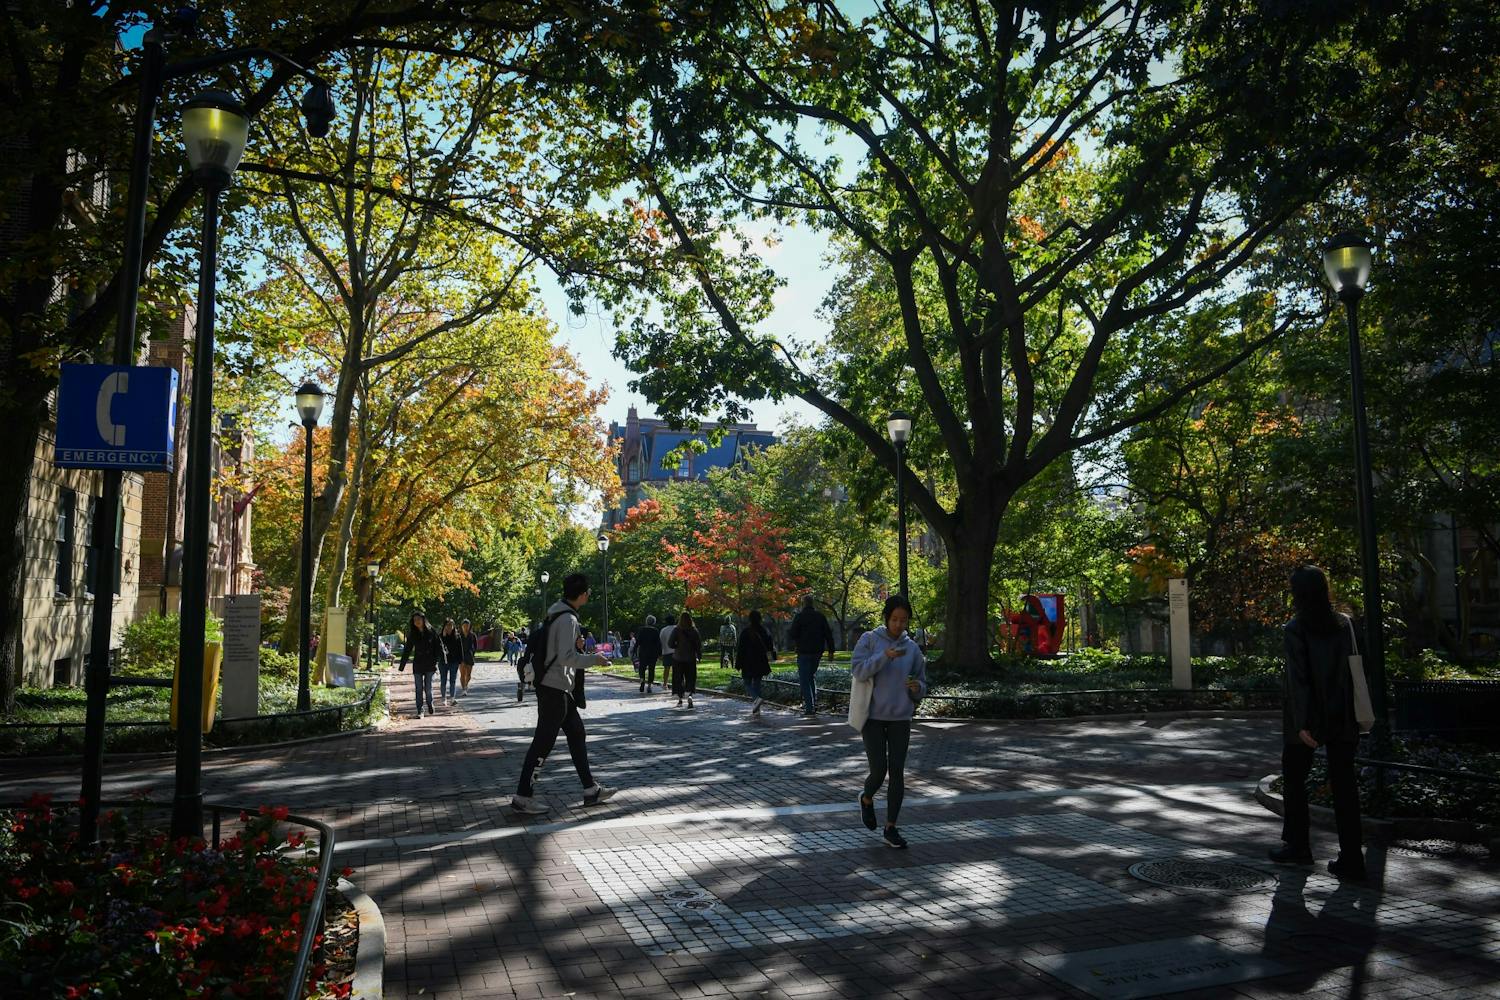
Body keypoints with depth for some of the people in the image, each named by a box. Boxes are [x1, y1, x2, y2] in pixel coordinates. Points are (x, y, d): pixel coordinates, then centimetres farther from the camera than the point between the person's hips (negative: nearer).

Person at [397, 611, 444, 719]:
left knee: (428, 688, -1)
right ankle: (419, 711, 5)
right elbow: (406, 651, 6)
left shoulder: (431, 631, -1)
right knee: (419, 689, 0)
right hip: (418, 665, 2)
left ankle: (430, 704, 27)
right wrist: (401, 667, 3)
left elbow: (439, 646, 1)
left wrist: (437, 661, -8)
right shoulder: (412, 634, 4)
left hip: (430, 665, -2)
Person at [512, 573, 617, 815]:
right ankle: (522, 797, 4)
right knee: (543, 742, -4)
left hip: (558, 688, 11)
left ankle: (590, 790, 21)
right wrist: (593, 659, -13)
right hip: (555, 688, -11)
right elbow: (566, 657, -25)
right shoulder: (568, 620, -19)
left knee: (576, 733, 14)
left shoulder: (558, 614, 12)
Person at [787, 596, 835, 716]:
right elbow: (828, 634, 5)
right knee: (812, 676, 21)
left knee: (805, 680, 0)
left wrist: (787, 632, 11)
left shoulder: (800, 616, -8)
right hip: (817, 652, 5)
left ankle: (809, 707, -6)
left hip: (804, 652, -5)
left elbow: (792, 635, -12)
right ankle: (814, 703, 14)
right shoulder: (820, 616, 7)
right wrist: (831, 651, 8)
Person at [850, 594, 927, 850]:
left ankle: (891, 828, 9)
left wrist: (916, 687, -14)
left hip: (900, 718, 3)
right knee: (878, 771, -6)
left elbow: (922, 686, 10)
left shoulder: (912, 648, 6)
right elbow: (857, 669, -16)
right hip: (873, 716, -3)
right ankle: (867, 799, 28)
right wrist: (884, 656, -27)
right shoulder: (869, 640, -2)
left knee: (897, 773, 0)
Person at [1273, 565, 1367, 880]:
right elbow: (1354, 668, 5)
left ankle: (1298, 846, 23)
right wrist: (1355, 712, 11)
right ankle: (1351, 860, 5)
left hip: (1308, 719, -4)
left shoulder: (1294, 629, -12)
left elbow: (1297, 677, -16)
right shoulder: (1344, 624, 3)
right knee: (1344, 783, 6)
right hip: (1342, 717, 4)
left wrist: (1301, 723, -15)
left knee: (1294, 778, 14)